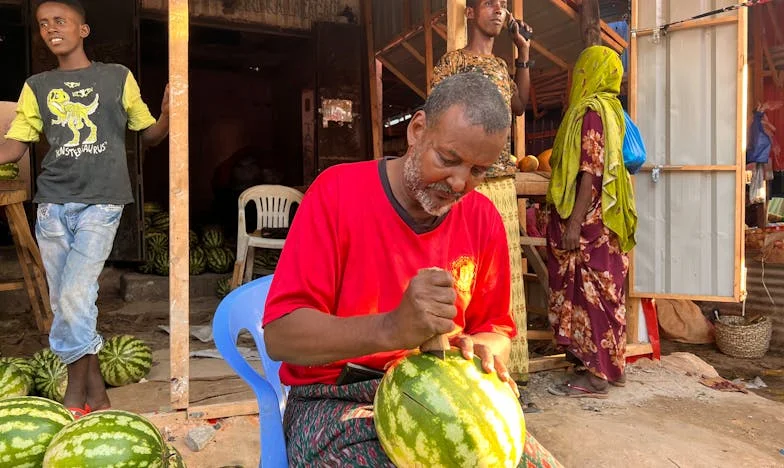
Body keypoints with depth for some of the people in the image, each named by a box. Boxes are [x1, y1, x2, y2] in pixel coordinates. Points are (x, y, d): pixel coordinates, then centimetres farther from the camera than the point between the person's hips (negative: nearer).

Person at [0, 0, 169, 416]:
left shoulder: (118, 78, 7)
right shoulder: (36, 87, 14)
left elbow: (149, 134, 10)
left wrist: (167, 115, -11)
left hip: (100, 203, -4)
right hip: (53, 204, 4)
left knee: (75, 298, -14)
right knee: (64, 303, 5)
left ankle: (75, 397, 4)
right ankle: (96, 394, 19)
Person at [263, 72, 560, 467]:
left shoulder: (483, 219, 0)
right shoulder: (338, 191, -13)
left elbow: (495, 329, 10)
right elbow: (279, 334, -19)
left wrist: (480, 350, -16)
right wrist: (391, 330, -36)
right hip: (337, 401, -4)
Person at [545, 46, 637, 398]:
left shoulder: (591, 110, -13)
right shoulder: (608, 108, 16)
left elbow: (591, 172, -20)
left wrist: (574, 223, -22)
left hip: (589, 222, -9)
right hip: (602, 221, 9)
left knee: (590, 290, -5)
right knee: (603, 290, 13)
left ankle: (596, 376, 3)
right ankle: (611, 365, 23)